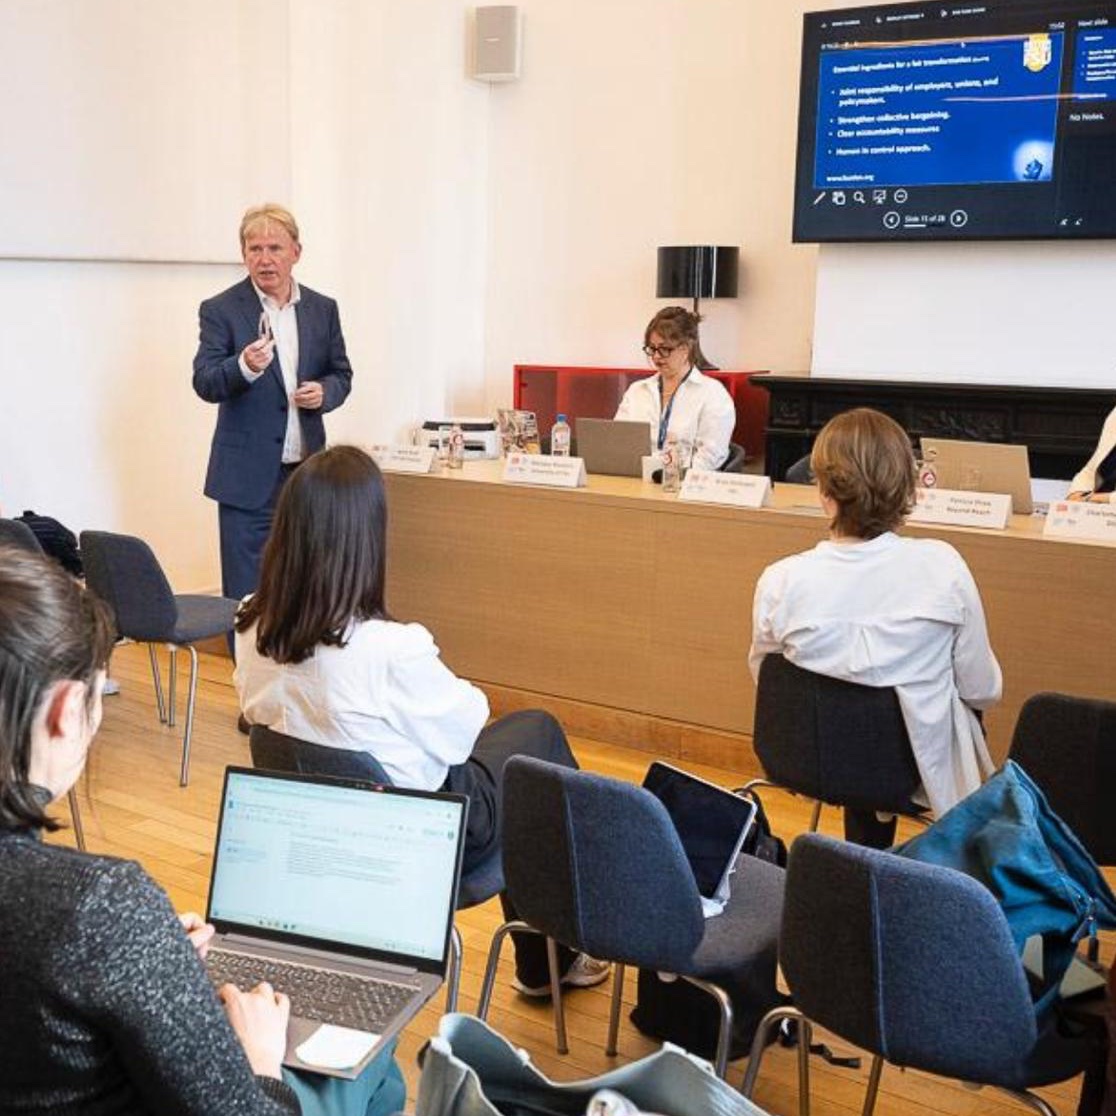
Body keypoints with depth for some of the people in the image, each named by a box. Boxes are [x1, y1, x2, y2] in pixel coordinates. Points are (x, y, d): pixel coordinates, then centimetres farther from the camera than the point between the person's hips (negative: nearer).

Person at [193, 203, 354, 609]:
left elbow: (341, 375, 15)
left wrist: (323, 391, -9)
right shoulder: (220, 310, -4)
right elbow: (205, 384, -12)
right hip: (248, 477, -4)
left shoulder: (323, 309, 8)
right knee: (246, 596, 1)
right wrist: (244, 367, -33)